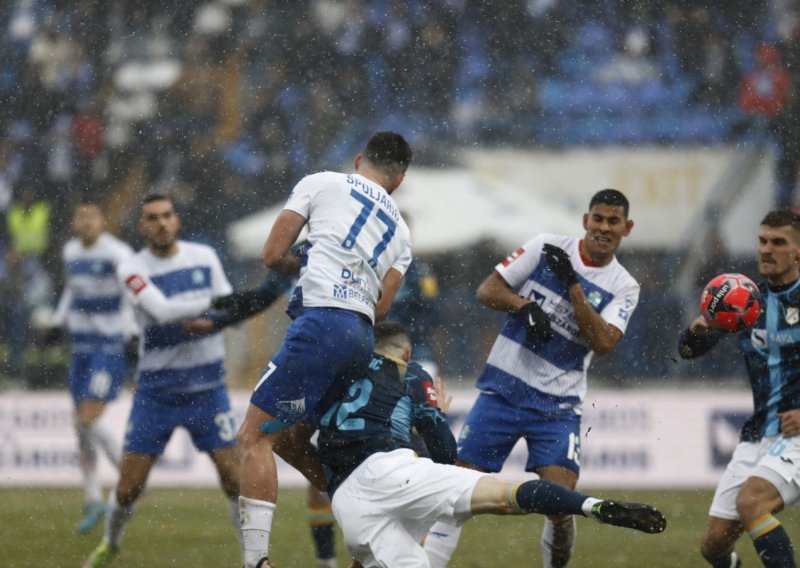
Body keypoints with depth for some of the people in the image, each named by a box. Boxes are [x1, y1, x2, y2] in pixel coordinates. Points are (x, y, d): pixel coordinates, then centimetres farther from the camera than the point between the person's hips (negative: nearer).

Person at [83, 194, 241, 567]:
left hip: (206, 386, 2)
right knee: (129, 487, 2)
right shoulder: (133, 269, -8)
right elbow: (162, 311, -23)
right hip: (156, 390, -2)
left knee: (234, 477, -8)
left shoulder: (205, 257, 3)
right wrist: (211, 304, -29)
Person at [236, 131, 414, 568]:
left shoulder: (321, 184, 10)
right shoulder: (400, 233, 25)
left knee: (254, 439, -7)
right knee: (287, 440, 20)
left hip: (321, 322, -7)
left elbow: (272, 257, 7)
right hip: (362, 338, 7)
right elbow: (381, 307, 15)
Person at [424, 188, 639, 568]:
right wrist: (524, 305, -16)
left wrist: (572, 285, -16)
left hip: (557, 405, 0)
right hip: (503, 390, 0)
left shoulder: (623, 288, 2)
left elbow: (603, 343, -13)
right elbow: (487, 290, 3)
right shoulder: (547, 248, 2)